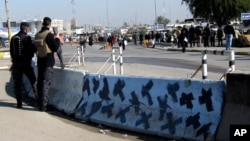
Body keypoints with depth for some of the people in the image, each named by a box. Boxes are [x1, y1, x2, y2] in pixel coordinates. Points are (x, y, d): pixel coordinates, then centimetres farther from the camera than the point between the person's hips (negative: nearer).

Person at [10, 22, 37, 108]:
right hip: (26, 63, -4)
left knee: (17, 83, 6)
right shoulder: (26, 38, -11)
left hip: (16, 63, 4)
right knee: (33, 81, 9)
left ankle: (19, 103, 4)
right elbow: (33, 49, -10)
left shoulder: (13, 38, 5)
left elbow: (11, 51, 10)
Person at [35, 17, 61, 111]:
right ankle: (43, 105, -7)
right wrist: (57, 39, 0)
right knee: (46, 83, -5)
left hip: (40, 60, 6)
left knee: (40, 82, 14)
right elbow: (55, 48, -15)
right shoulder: (50, 35, -16)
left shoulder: (37, 35, 6)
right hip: (48, 61, -6)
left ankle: (40, 103, 22)